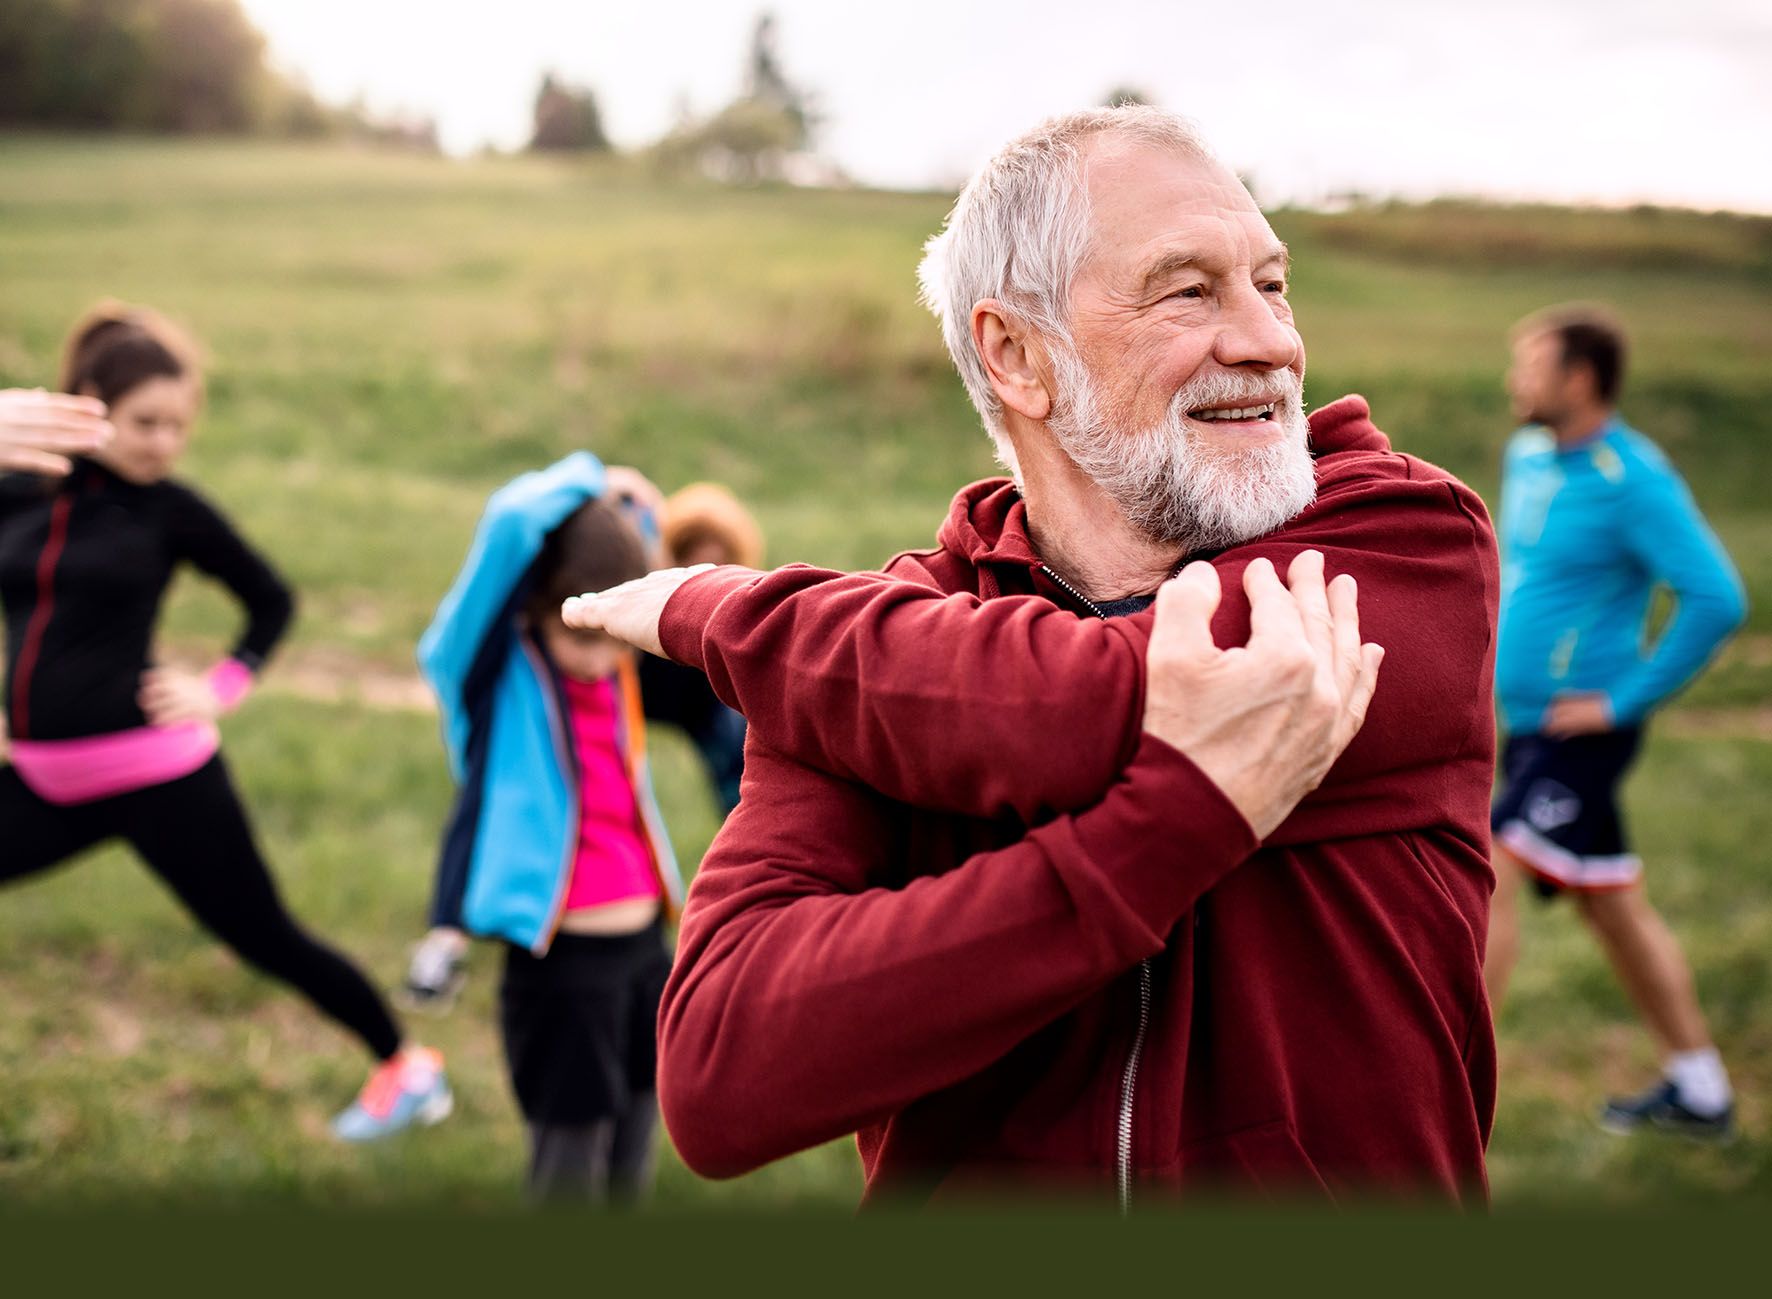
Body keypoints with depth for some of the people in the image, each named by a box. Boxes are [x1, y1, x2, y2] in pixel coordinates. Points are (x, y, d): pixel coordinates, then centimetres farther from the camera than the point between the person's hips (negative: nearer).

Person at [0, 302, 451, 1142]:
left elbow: (272, 601, 7)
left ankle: (407, 1068, 22)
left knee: (264, 938, 3)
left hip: (156, 774, -5)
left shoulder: (171, 510, -5)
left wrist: (222, 688, -3)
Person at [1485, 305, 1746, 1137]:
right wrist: (1494, 649, 15)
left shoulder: (1635, 481, -16)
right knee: (1613, 906, 15)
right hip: (1530, 723, 9)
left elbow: (1718, 600, -22)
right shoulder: (1528, 456, 8)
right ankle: (1699, 1092, 29)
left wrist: (1624, 701, -20)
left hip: (1582, 732, -9)